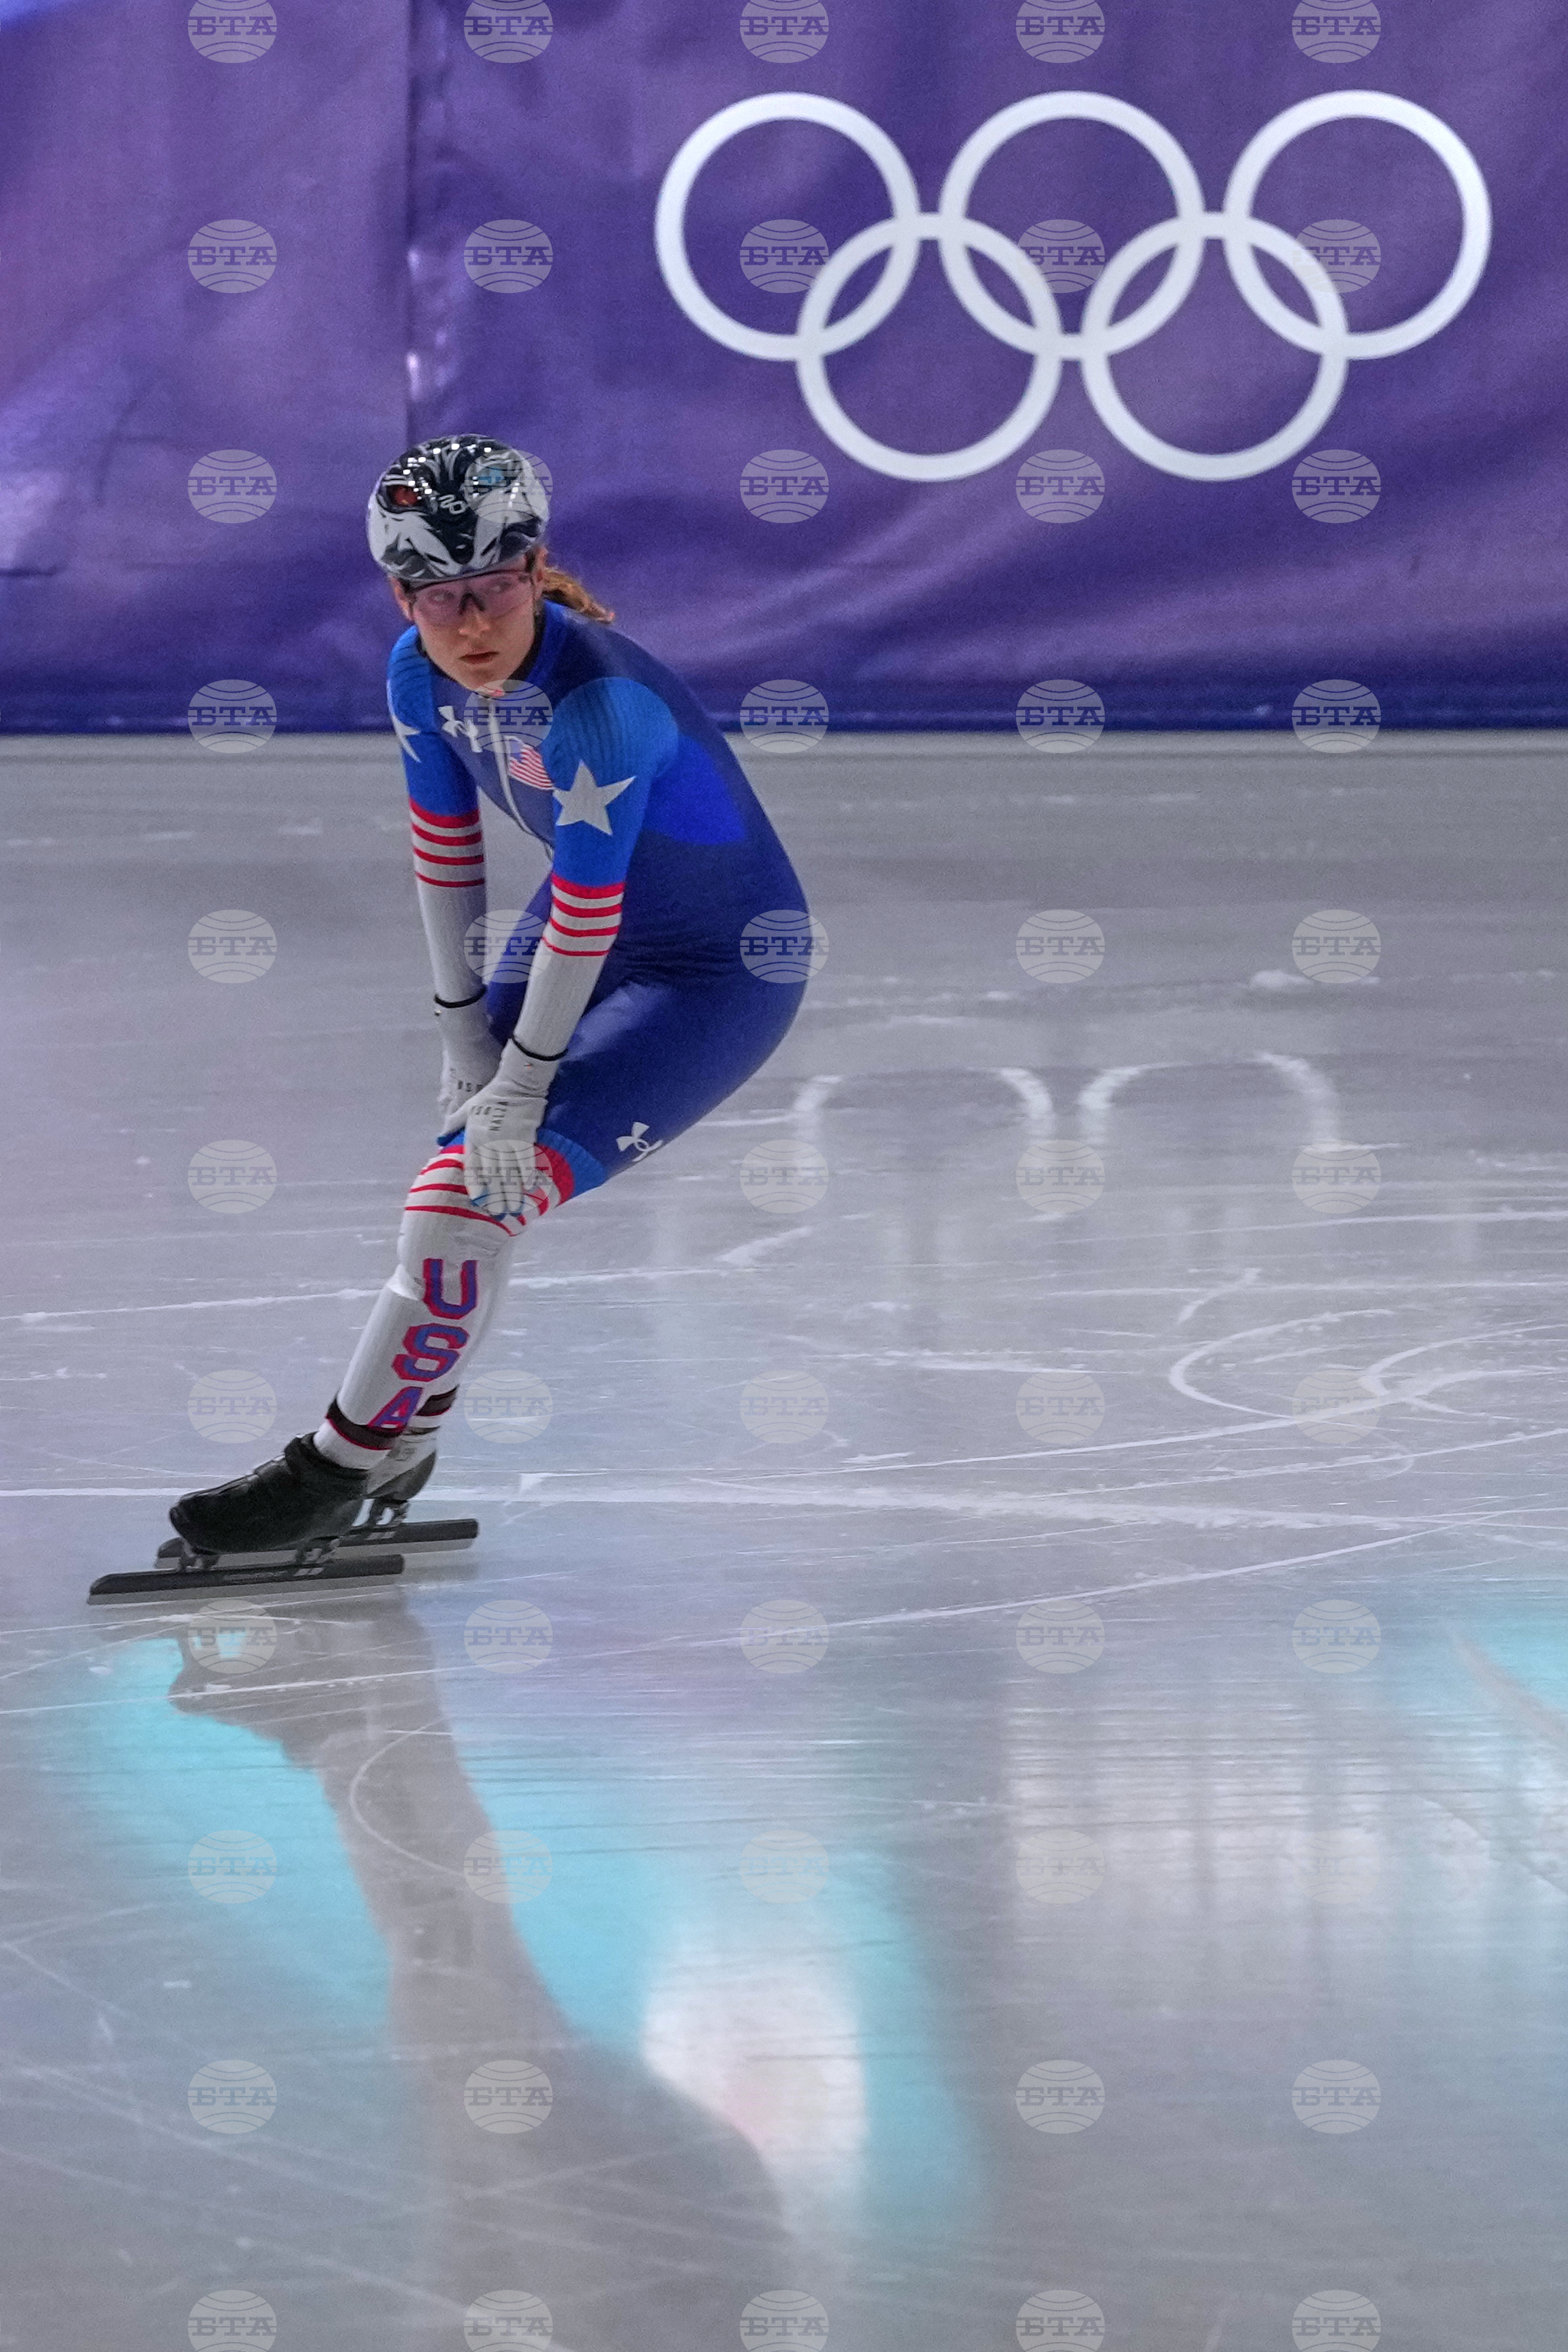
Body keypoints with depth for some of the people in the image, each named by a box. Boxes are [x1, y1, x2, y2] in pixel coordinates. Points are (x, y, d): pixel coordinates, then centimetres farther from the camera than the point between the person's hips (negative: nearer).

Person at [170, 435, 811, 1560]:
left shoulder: (598, 701, -35)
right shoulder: (421, 673, -11)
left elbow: (586, 913, -28)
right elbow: (446, 846, 0)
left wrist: (522, 1083, -20)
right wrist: (464, 1029, 0)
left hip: (720, 973, -8)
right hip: (596, 927, 8)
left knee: (482, 1182, -14)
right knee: (472, 1144, 14)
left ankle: (336, 1471, -1)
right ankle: (401, 1444, 33)